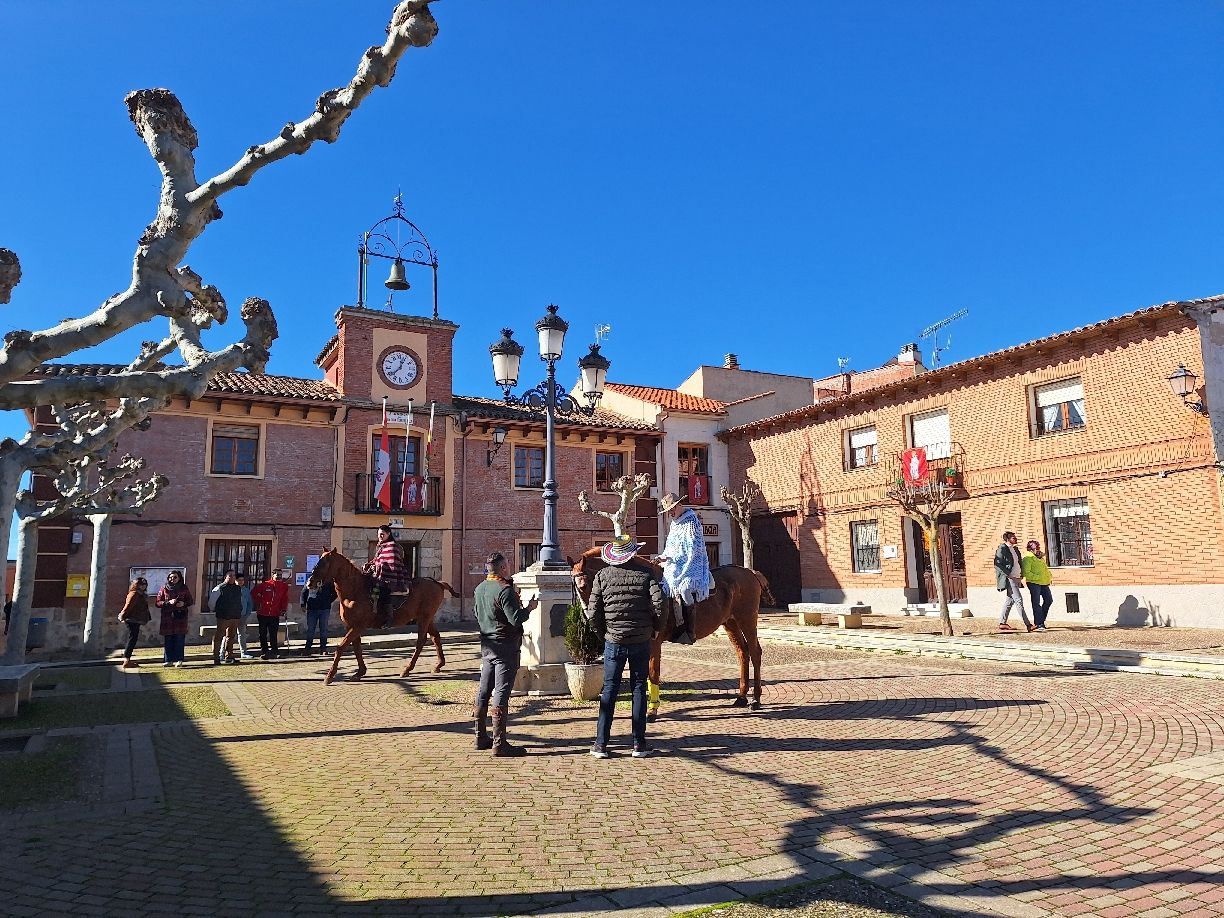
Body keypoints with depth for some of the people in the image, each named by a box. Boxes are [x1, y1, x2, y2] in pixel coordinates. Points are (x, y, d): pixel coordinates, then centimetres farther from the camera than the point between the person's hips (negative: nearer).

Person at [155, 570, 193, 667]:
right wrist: (168, 602, -14)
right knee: (168, 640, 2)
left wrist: (184, 603, -8)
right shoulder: (164, 589, 6)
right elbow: (157, 603, 2)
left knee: (180, 639, -2)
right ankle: (169, 660, 9)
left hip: (180, 618, -1)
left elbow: (191, 601, 13)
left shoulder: (184, 588, 7)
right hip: (167, 618, 1)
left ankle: (179, 660, 4)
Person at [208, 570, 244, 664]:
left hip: (235, 617, 6)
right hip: (223, 617, -6)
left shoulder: (238, 588, 12)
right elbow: (211, 601, -2)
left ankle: (229, 656, 18)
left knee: (230, 637, 12)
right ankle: (216, 657, 0)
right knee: (218, 636, -3)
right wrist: (215, 611, 5)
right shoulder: (219, 588, -6)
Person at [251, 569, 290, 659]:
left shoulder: (284, 586, 3)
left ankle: (274, 652, 6)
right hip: (262, 614, 0)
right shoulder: (265, 585, -2)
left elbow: (285, 599, 7)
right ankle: (264, 652, 14)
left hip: (275, 614, 0)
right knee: (263, 634, 7)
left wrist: (284, 609, -3)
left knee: (274, 634, 1)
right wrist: (258, 603, 5)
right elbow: (253, 593, 10)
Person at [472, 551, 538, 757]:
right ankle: (499, 743, -4)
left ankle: (481, 737, 24)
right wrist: (529, 607, -4)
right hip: (506, 647, -8)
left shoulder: (479, 589, 8)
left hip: (487, 646, 8)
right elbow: (516, 619, -22)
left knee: (483, 692, 14)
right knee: (501, 694, -6)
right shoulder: (505, 590, -18)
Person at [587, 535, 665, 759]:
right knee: (639, 689, 9)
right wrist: (655, 628, 4)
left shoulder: (602, 576, -3)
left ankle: (601, 744, 10)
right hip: (642, 640, 0)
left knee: (609, 690, 7)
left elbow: (592, 614, -4)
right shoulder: (646, 573, -3)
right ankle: (639, 743, 11)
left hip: (613, 642, 0)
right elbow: (658, 604, -12)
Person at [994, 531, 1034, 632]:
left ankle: (1002, 623, 16)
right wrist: (1008, 574, -18)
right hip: (1009, 579, -9)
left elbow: (1019, 563, 26)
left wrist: (1022, 574, 10)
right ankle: (1027, 625, -13)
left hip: (1016, 578, 9)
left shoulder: (1015, 549, 16)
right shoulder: (1002, 549, -9)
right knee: (1018, 600, -12)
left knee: (1010, 601, 10)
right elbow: (997, 564, -14)